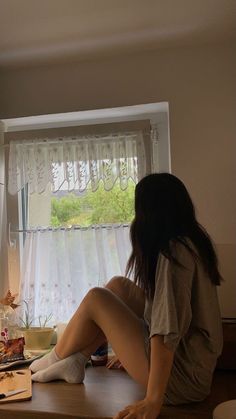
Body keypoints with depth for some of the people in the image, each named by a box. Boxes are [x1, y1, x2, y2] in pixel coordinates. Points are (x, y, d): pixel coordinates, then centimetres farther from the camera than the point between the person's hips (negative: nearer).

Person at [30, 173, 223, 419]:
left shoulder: (173, 251, -20)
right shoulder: (191, 240, 8)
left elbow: (169, 329, -30)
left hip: (182, 375, -9)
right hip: (193, 356, 9)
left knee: (96, 299, -5)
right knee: (118, 285, 10)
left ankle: (55, 359, 19)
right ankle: (76, 361, 15)